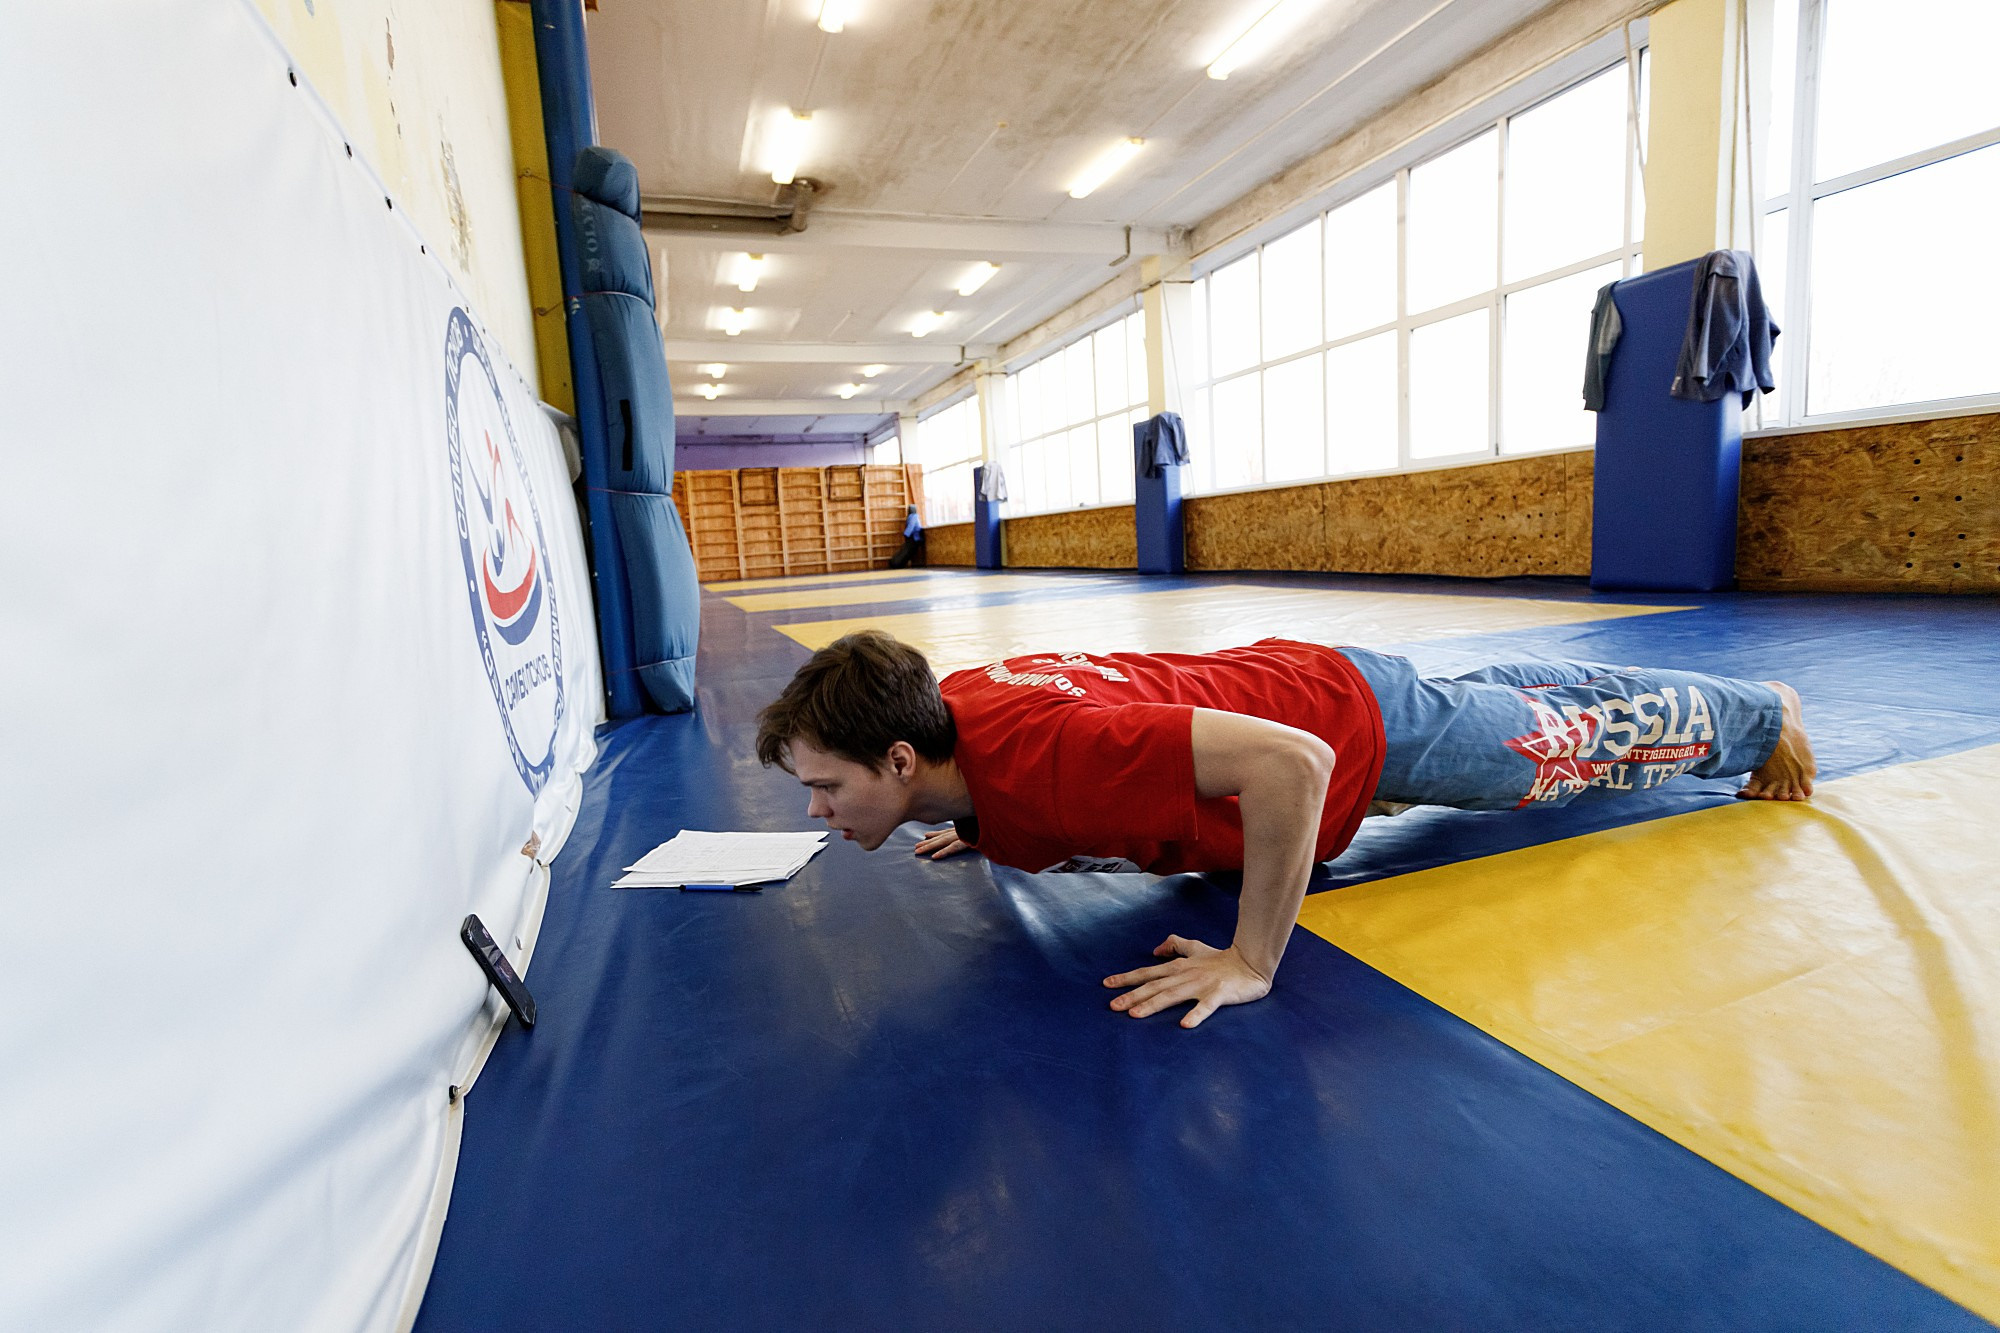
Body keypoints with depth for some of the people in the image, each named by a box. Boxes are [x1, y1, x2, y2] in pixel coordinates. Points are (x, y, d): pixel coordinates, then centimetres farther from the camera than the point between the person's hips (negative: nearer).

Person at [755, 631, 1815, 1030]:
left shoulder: (1038, 759, -41)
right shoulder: (949, 708, -14)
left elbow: (1290, 763, -45)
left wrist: (1253, 963, -38)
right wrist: (988, 825, 4)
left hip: (1360, 726, -8)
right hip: (1294, 678, 8)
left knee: (1584, 745, 19)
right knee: (1511, 704, 32)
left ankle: (1761, 715, 48)